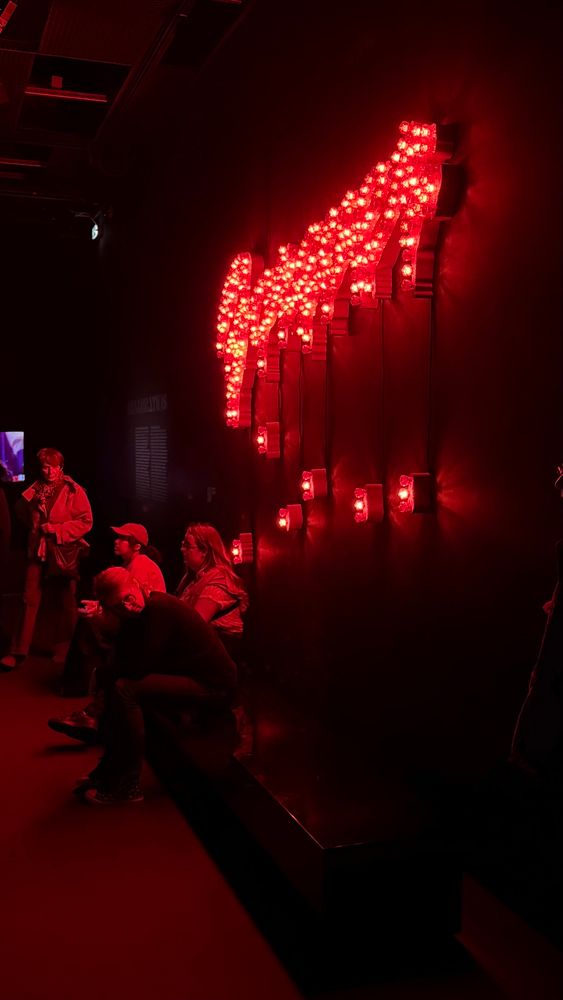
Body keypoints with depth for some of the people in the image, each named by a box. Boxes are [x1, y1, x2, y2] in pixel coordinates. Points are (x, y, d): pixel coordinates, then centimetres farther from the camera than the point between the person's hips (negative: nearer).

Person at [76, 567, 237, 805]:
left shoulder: (160, 609, -20)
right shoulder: (142, 611, 9)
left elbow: (139, 666, -23)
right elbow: (122, 662, 9)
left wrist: (110, 672, -5)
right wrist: (108, 673, -11)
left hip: (213, 687, -11)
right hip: (187, 677, 11)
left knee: (124, 689, -24)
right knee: (113, 680, 12)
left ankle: (127, 785, -12)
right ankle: (110, 769, 19)